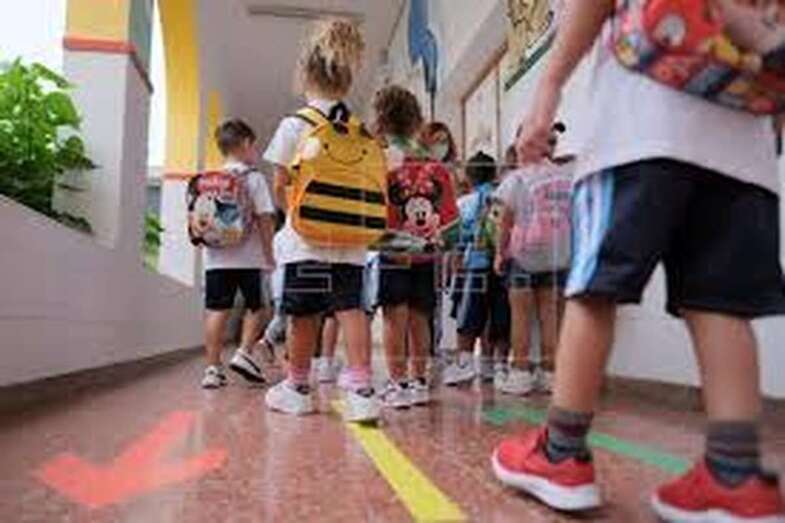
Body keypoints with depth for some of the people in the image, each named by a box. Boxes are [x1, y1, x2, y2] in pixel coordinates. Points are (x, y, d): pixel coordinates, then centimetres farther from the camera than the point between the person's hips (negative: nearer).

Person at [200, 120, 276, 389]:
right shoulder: (254, 178, -3)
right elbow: (264, 219, -7)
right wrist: (269, 253, -1)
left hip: (215, 258, 4)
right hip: (248, 257, -3)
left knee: (216, 311, 6)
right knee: (254, 306, 15)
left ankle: (213, 368, 8)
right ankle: (245, 353, 5)